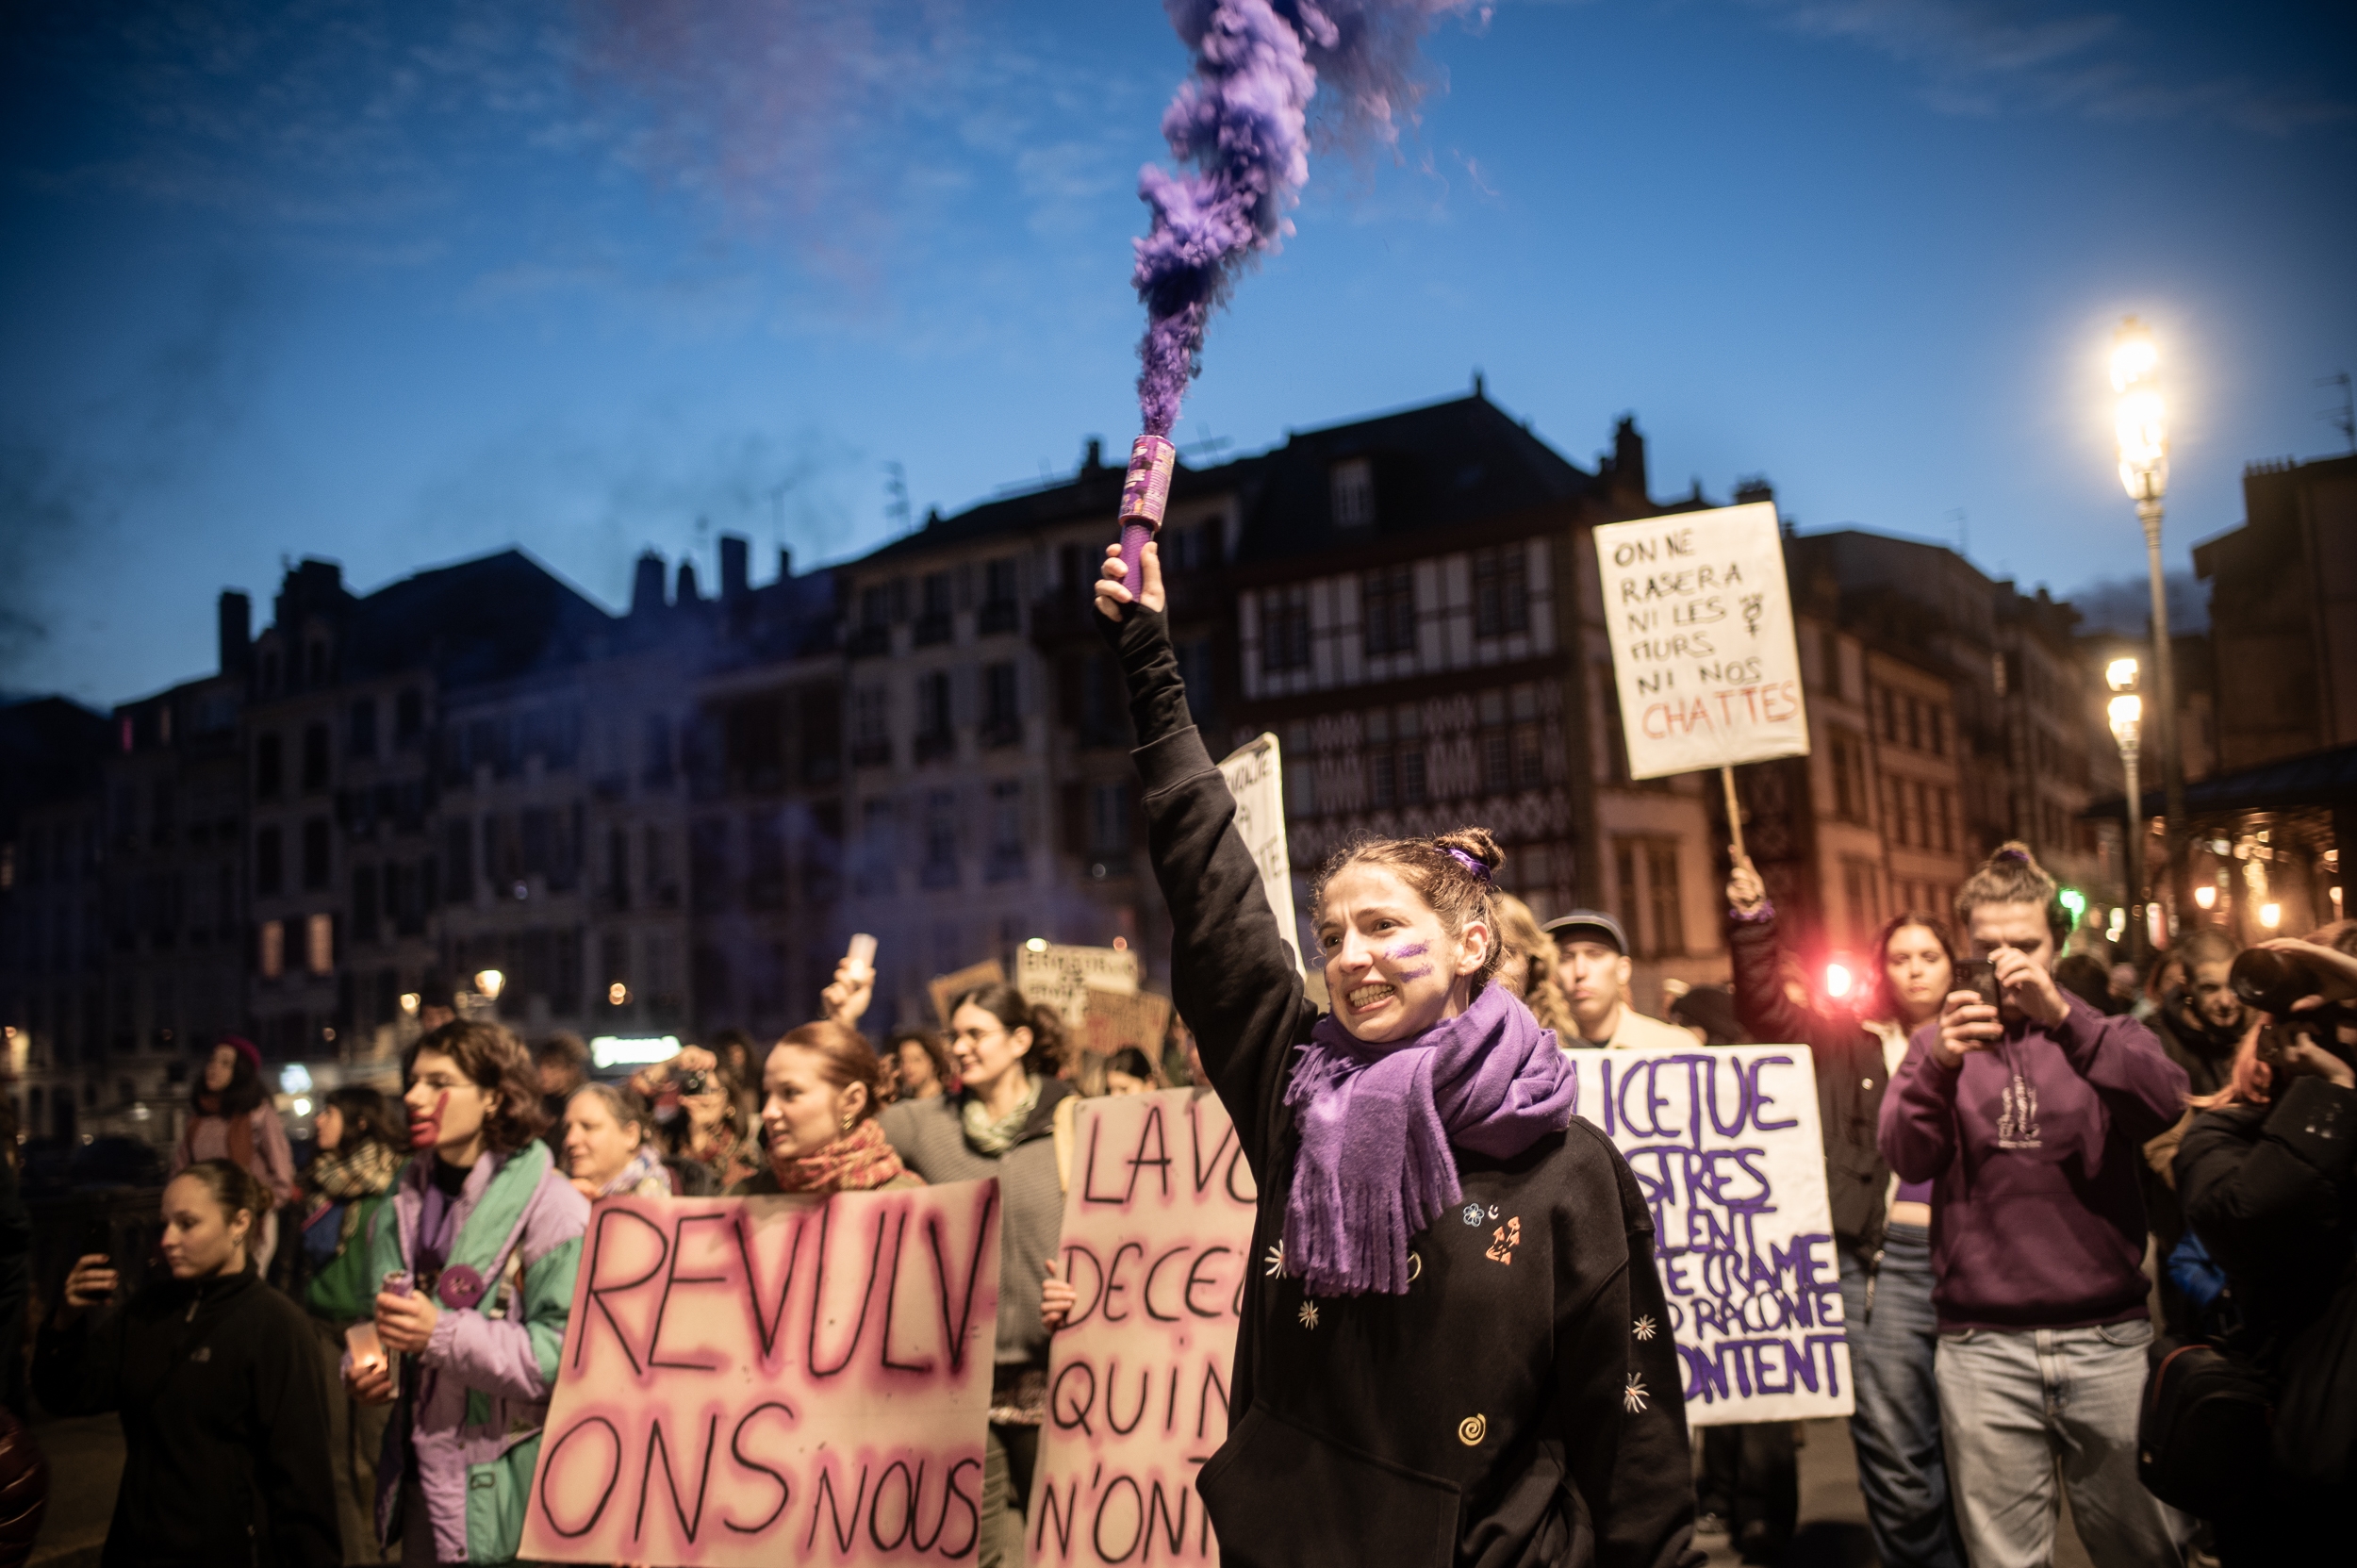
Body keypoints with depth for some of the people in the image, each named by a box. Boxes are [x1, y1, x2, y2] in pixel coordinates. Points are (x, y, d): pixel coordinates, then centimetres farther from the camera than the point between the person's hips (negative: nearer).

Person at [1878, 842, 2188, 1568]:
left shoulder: (2102, 1035, 8)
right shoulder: (1940, 1042, 8)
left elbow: (2164, 1104, -14)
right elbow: (1908, 1159, -10)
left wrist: (2062, 1015, -27)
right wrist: (1941, 1066, -28)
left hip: (2107, 1337, 0)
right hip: (1981, 1348, 0)